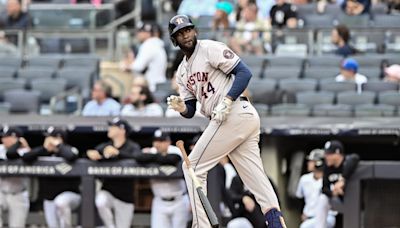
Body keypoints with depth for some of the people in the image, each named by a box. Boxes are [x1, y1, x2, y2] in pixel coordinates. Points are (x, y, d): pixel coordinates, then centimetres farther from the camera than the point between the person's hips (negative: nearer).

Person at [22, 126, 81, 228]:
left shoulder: (69, 150, -8)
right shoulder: (44, 152, 5)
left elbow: (70, 157, -34)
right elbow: (25, 157, -7)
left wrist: (58, 145, -17)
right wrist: (44, 149, -13)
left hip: (71, 195, -6)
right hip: (49, 199, 6)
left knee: (60, 202, -39)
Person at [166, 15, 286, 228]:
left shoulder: (210, 49, -3)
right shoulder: (182, 71, 22)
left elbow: (244, 72, -11)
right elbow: (190, 111, 19)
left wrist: (227, 101, -21)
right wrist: (180, 107, -5)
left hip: (234, 114, -9)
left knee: (193, 167, -4)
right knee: (256, 178, 2)